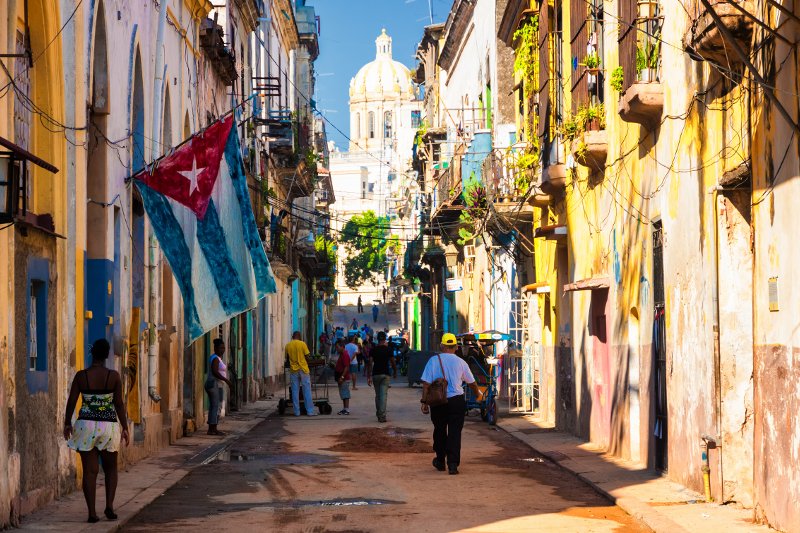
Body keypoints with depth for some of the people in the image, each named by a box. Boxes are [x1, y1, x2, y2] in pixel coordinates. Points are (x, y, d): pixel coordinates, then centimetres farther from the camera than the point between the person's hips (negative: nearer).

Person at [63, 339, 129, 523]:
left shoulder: (81, 375, -6)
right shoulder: (114, 376, -7)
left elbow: (71, 401, -3)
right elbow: (119, 404, -6)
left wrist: (67, 423, 10)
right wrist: (125, 428, 2)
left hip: (86, 425, 0)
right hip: (108, 426, 0)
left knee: (90, 471, 4)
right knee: (111, 468, 18)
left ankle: (92, 512, 0)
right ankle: (109, 506, 3)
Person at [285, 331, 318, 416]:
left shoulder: (288, 345, 3)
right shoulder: (302, 344, -6)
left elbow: (287, 358, 10)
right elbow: (307, 356, -4)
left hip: (293, 370, 2)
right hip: (303, 369, -2)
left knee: (295, 391, 5)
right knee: (307, 390, 2)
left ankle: (296, 412, 4)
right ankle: (310, 411, 1)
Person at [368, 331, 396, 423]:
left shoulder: (373, 350, 1)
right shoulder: (388, 349, -2)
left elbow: (370, 363, -4)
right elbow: (393, 363, 0)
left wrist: (369, 377, -2)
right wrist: (395, 372, 17)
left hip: (376, 374, 2)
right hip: (385, 374, -2)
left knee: (377, 395, 15)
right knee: (384, 395, -6)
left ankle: (378, 414, 24)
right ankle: (382, 416, -14)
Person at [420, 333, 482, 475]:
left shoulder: (433, 360, -4)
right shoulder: (461, 362, -1)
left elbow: (426, 383, -7)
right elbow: (472, 383, 11)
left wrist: (424, 402, -1)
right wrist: (478, 394, 31)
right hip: (456, 401, -1)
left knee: (439, 431, 17)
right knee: (455, 433, 2)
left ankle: (440, 461, 27)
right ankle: (453, 464, -7)